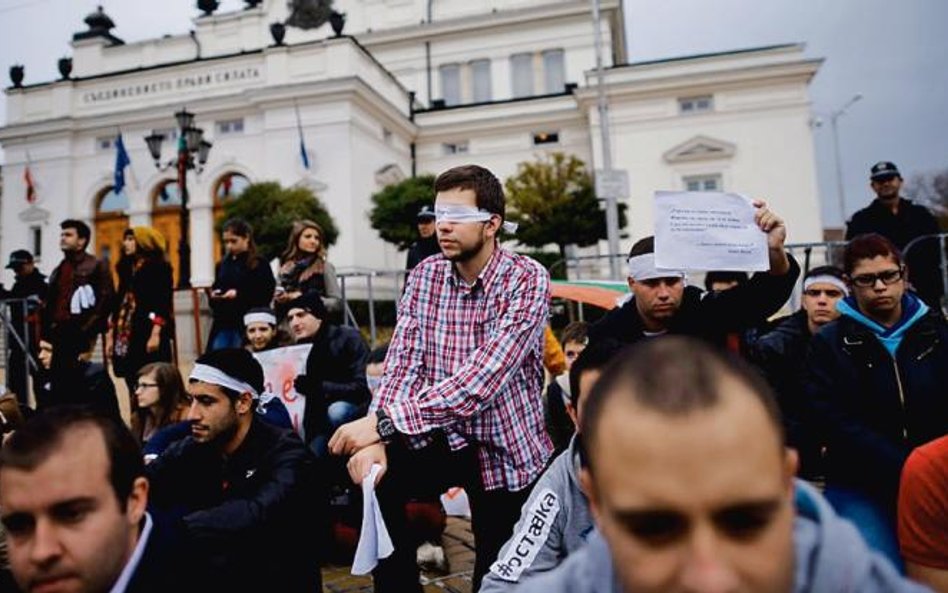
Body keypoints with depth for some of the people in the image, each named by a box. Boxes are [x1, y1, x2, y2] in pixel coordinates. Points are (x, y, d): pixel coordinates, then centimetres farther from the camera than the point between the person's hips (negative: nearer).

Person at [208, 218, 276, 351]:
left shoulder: (260, 264, -4)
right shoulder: (222, 264, 15)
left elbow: (266, 295, -11)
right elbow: (215, 287, 22)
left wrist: (239, 294, -19)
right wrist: (214, 294, -1)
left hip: (246, 324, -5)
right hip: (222, 323, 6)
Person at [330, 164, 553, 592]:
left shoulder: (527, 280, -19)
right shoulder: (424, 275, -3)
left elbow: (482, 378, -29)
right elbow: (402, 364, -8)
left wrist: (384, 421, -34)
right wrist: (375, 439, -25)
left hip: (506, 449, -3)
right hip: (441, 438, 4)